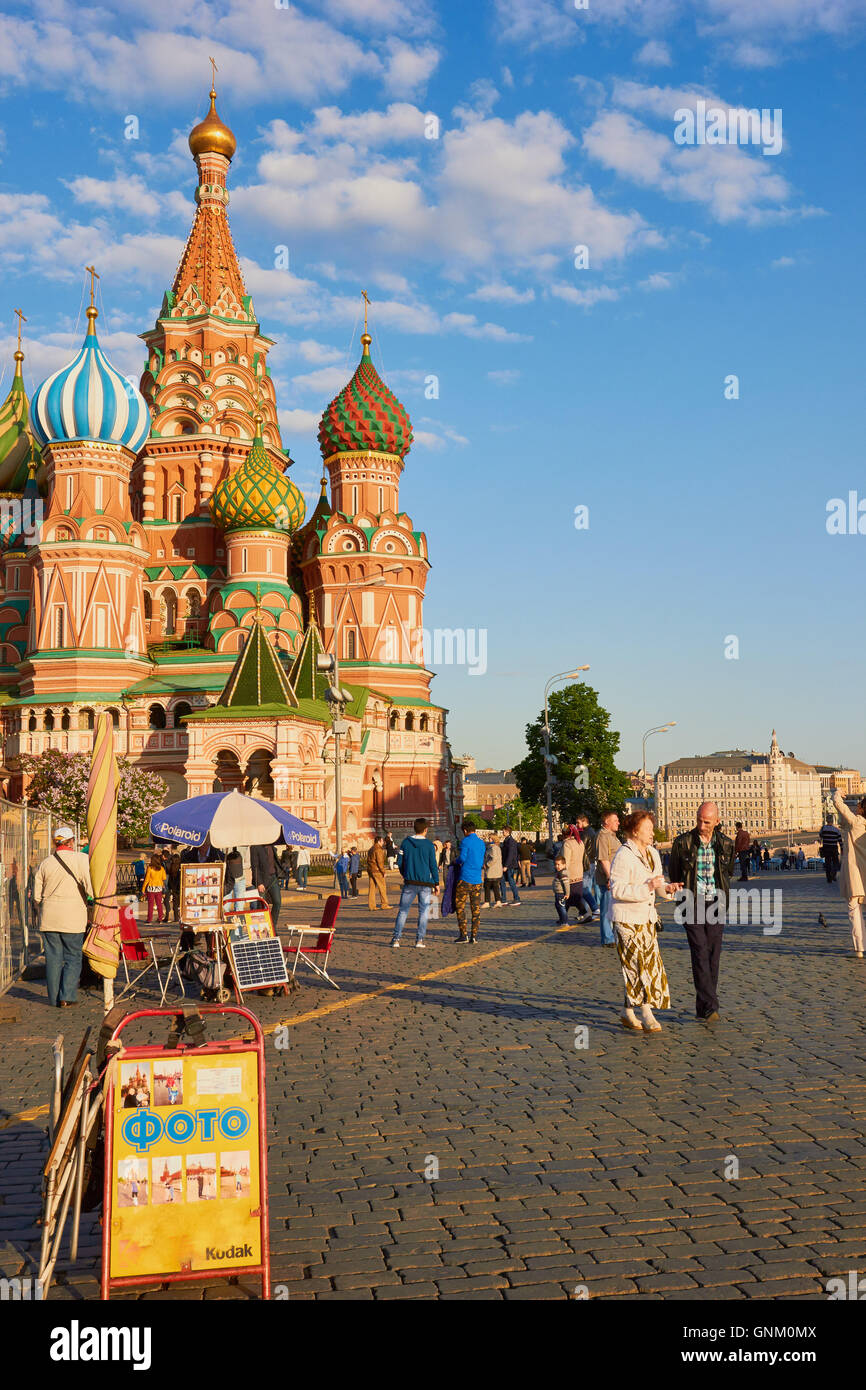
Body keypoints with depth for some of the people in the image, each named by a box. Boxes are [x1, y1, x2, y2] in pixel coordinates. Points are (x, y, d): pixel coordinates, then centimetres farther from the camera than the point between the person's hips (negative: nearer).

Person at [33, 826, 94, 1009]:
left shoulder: (45, 864, 8)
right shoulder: (81, 859, -6)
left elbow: (37, 896, 13)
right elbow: (90, 886, -15)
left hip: (49, 919, 4)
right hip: (73, 918, -4)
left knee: (53, 958, 9)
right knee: (73, 958, 5)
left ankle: (54, 999, 12)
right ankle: (67, 997, -2)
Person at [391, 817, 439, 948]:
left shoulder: (406, 842, 0)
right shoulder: (429, 844, -5)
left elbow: (399, 862, 3)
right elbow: (433, 865, -4)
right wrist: (436, 883, 3)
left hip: (410, 883, 2)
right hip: (426, 883, -2)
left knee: (403, 910, 10)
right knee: (424, 911, 7)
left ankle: (396, 938, 7)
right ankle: (420, 939, 2)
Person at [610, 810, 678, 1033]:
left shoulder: (653, 853, 10)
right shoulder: (623, 856, -16)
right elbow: (618, 890, -21)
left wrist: (667, 888, -4)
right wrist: (647, 887, -26)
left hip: (647, 917, 8)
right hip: (627, 918, -8)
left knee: (651, 963, 8)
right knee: (638, 964, -10)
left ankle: (628, 1012, 19)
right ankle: (647, 1015, -10)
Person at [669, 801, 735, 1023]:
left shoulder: (725, 844, 5)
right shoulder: (682, 843, -3)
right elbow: (674, 874, 8)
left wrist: (723, 898, 14)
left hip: (716, 904, 3)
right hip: (693, 904, -3)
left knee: (714, 954, 4)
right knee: (700, 952, -12)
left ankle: (703, 1006, 15)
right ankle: (710, 1006, -14)